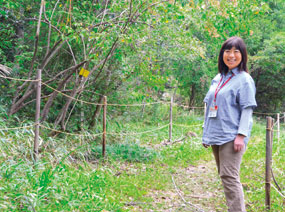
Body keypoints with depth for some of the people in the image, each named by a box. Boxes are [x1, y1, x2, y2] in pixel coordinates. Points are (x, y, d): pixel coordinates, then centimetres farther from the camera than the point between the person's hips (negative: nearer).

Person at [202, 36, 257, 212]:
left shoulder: (244, 79, -5)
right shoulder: (218, 79, 16)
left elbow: (247, 110, -10)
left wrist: (241, 135, -19)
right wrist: (206, 133, 17)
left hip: (231, 137, -8)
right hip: (216, 136, 8)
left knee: (229, 177, -13)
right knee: (224, 176, 13)